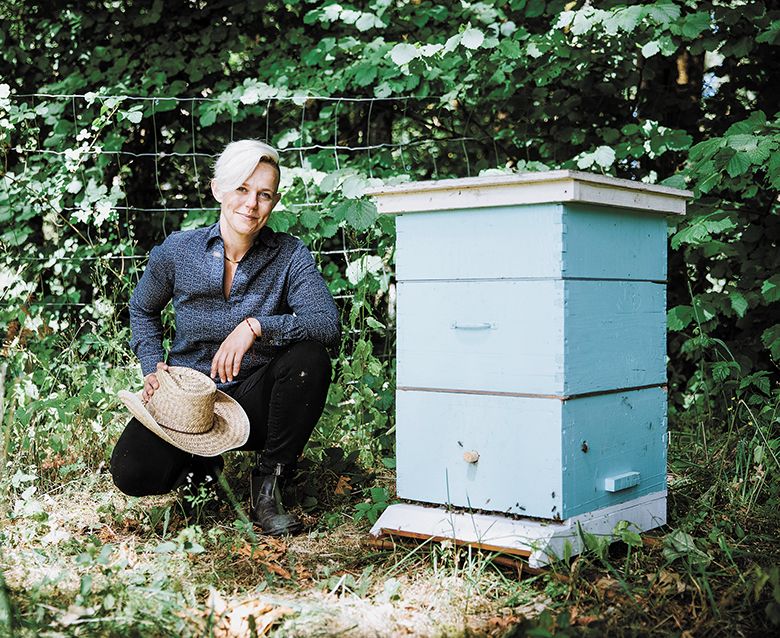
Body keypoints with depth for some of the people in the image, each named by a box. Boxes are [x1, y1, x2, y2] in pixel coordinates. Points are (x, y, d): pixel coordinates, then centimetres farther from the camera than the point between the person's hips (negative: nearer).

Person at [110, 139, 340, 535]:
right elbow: (142, 311, 13)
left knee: (310, 357, -31)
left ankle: (268, 482, -11)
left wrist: (257, 326, -36)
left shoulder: (289, 256, -10)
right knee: (131, 473, -25)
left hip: (255, 399, 0)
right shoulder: (177, 252, -6)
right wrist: (153, 366, -2)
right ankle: (203, 465, 14)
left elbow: (327, 323, -24)